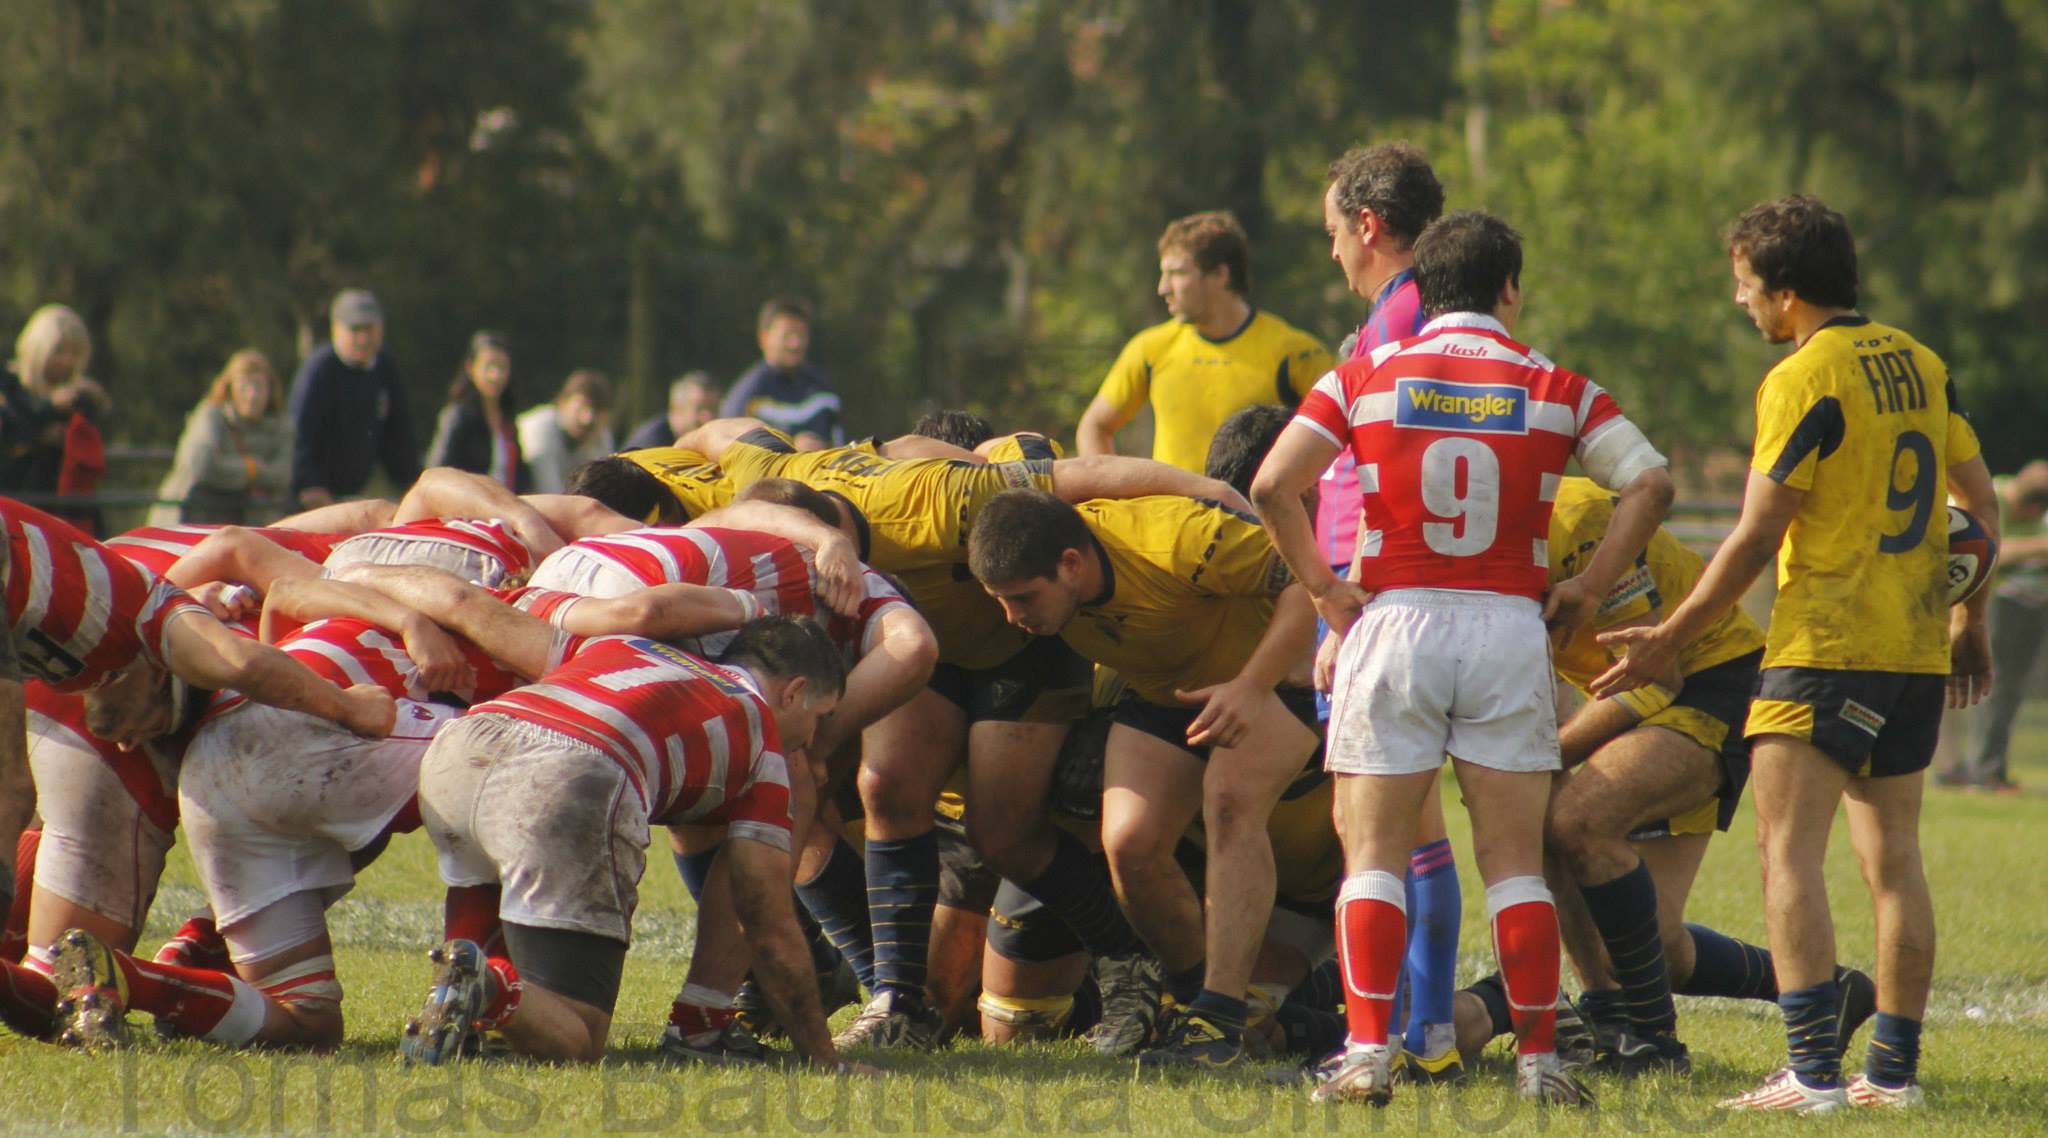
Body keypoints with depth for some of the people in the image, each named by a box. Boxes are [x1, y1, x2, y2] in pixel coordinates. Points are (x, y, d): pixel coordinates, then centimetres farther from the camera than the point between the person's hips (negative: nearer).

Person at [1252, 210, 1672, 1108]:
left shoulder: (1365, 375, 3)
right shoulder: (1555, 387, 5)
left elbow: (1274, 483, -6)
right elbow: (1649, 482, -4)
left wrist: (1323, 586, 2)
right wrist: (1590, 587, 1)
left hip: (1394, 623, -1)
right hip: (1510, 626, 1)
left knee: (1374, 854, 4)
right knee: (1515, 860, 7)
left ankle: (1368, 1054, -5)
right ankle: (1538, 1059, 4)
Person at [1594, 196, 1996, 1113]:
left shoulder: (1803, 381, -12)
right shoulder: (1918, 363, 11)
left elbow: (1755, 538, -12)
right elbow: (1980, 499, 17)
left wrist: (1668, 640, -4)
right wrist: (1969, 618, 28)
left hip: (1825, 648, -8)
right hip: (1916, 651, 8)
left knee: (1788, 849, -8)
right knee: (1892, 859, 11)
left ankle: (1814, 1070, -17)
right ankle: (1894, 1069, 11)